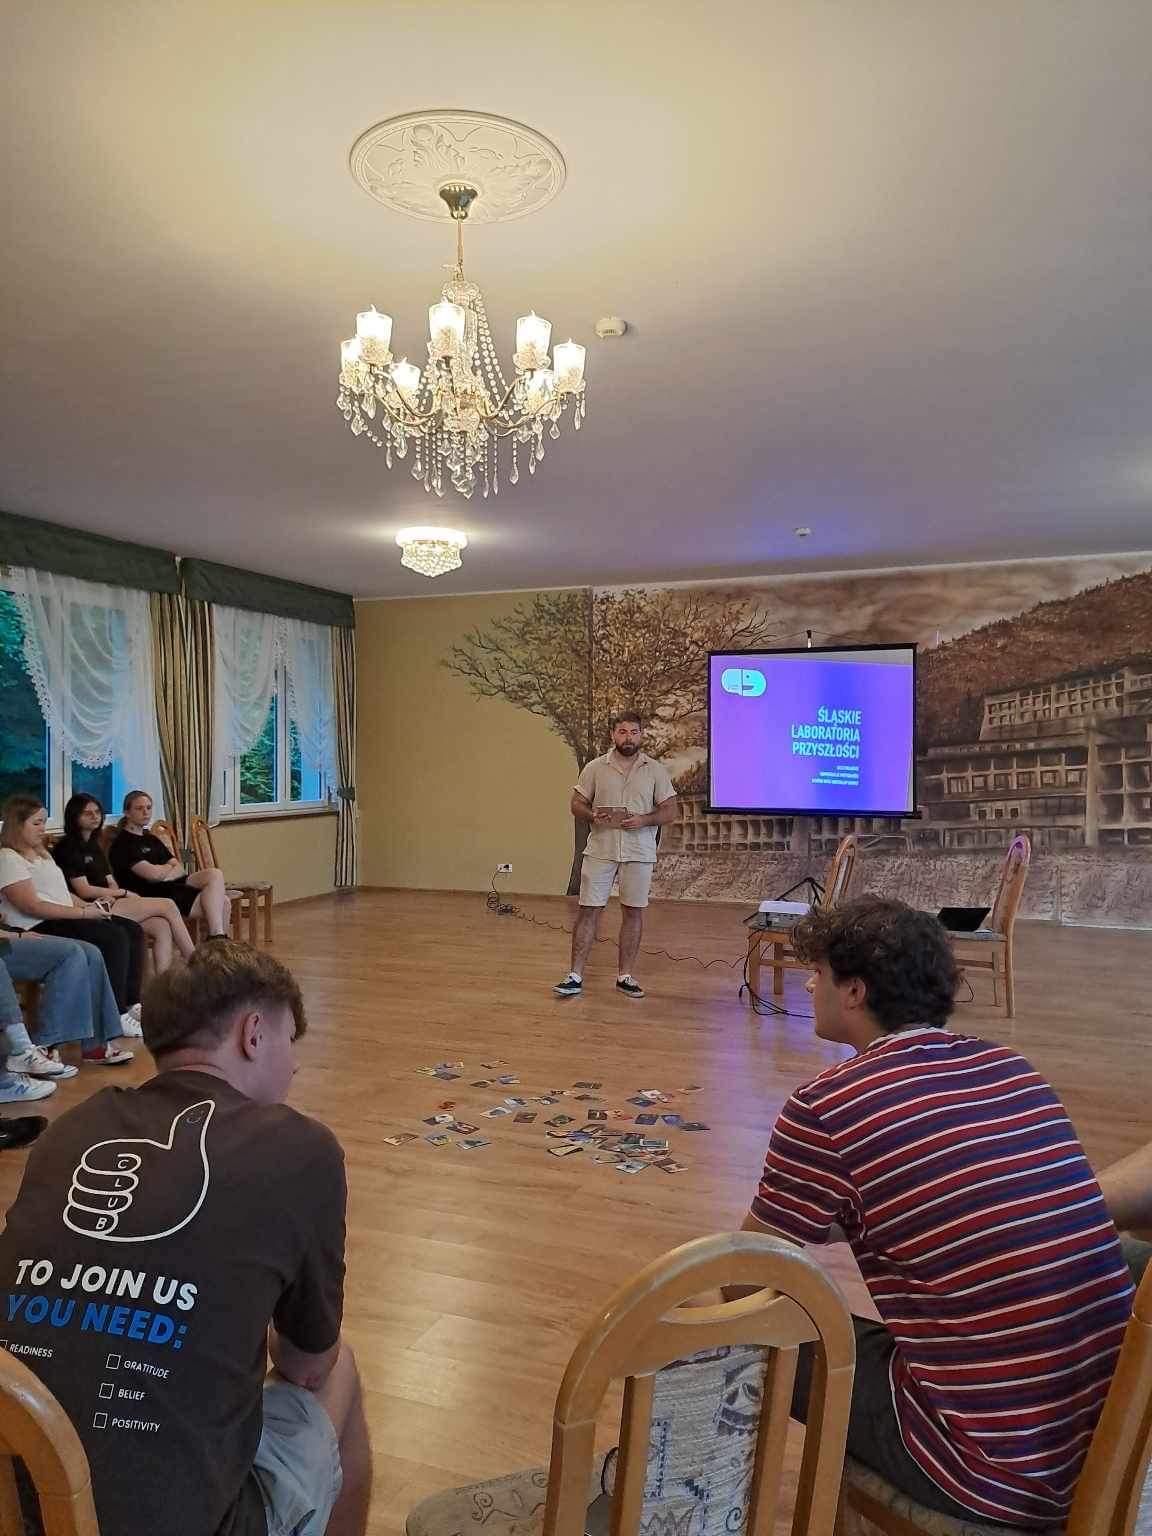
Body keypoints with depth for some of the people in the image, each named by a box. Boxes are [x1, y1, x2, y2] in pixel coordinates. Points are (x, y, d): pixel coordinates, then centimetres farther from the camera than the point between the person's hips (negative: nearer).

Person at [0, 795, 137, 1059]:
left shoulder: (42, 853, 22)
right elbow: (32, 906, -18)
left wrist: (85, 904, 3)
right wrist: (82, 913, -18)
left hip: (66, 917, 10)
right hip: (39, 927, -10)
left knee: (133, 931, -3)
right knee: (114, 939, -26)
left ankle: (131, 1005, 2)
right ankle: (116, 1017, -20)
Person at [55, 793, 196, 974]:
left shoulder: (95, 845, 23)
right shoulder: (68, 847, -3)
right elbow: (84, 890, -11)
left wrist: (112, 896, -9)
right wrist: (124, 893, -6)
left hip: (107, 903, 8)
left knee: (162, 927, -19)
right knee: (168, 905, -16)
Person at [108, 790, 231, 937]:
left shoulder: (151, 839, 23)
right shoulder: (122, 843, -4)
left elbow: (180, 868, 12)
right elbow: (153, 874, -16)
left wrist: (165, 874, -11)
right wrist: (169, 866, 7)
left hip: (171, 884, 8)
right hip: (151, 893, -8)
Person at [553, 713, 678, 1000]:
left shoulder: (656, 770, 2)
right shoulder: (595, 768, 3)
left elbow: (669, 811, 2)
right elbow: (577, 804, 5)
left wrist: (644, 820, -17)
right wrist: (593, 816, -16)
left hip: (639, 854, 1)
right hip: (600, 851, 0)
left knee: (633, 912, 6)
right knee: (589, 911, -2)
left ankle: (625, 976, 17)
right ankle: (575, 977, 3)